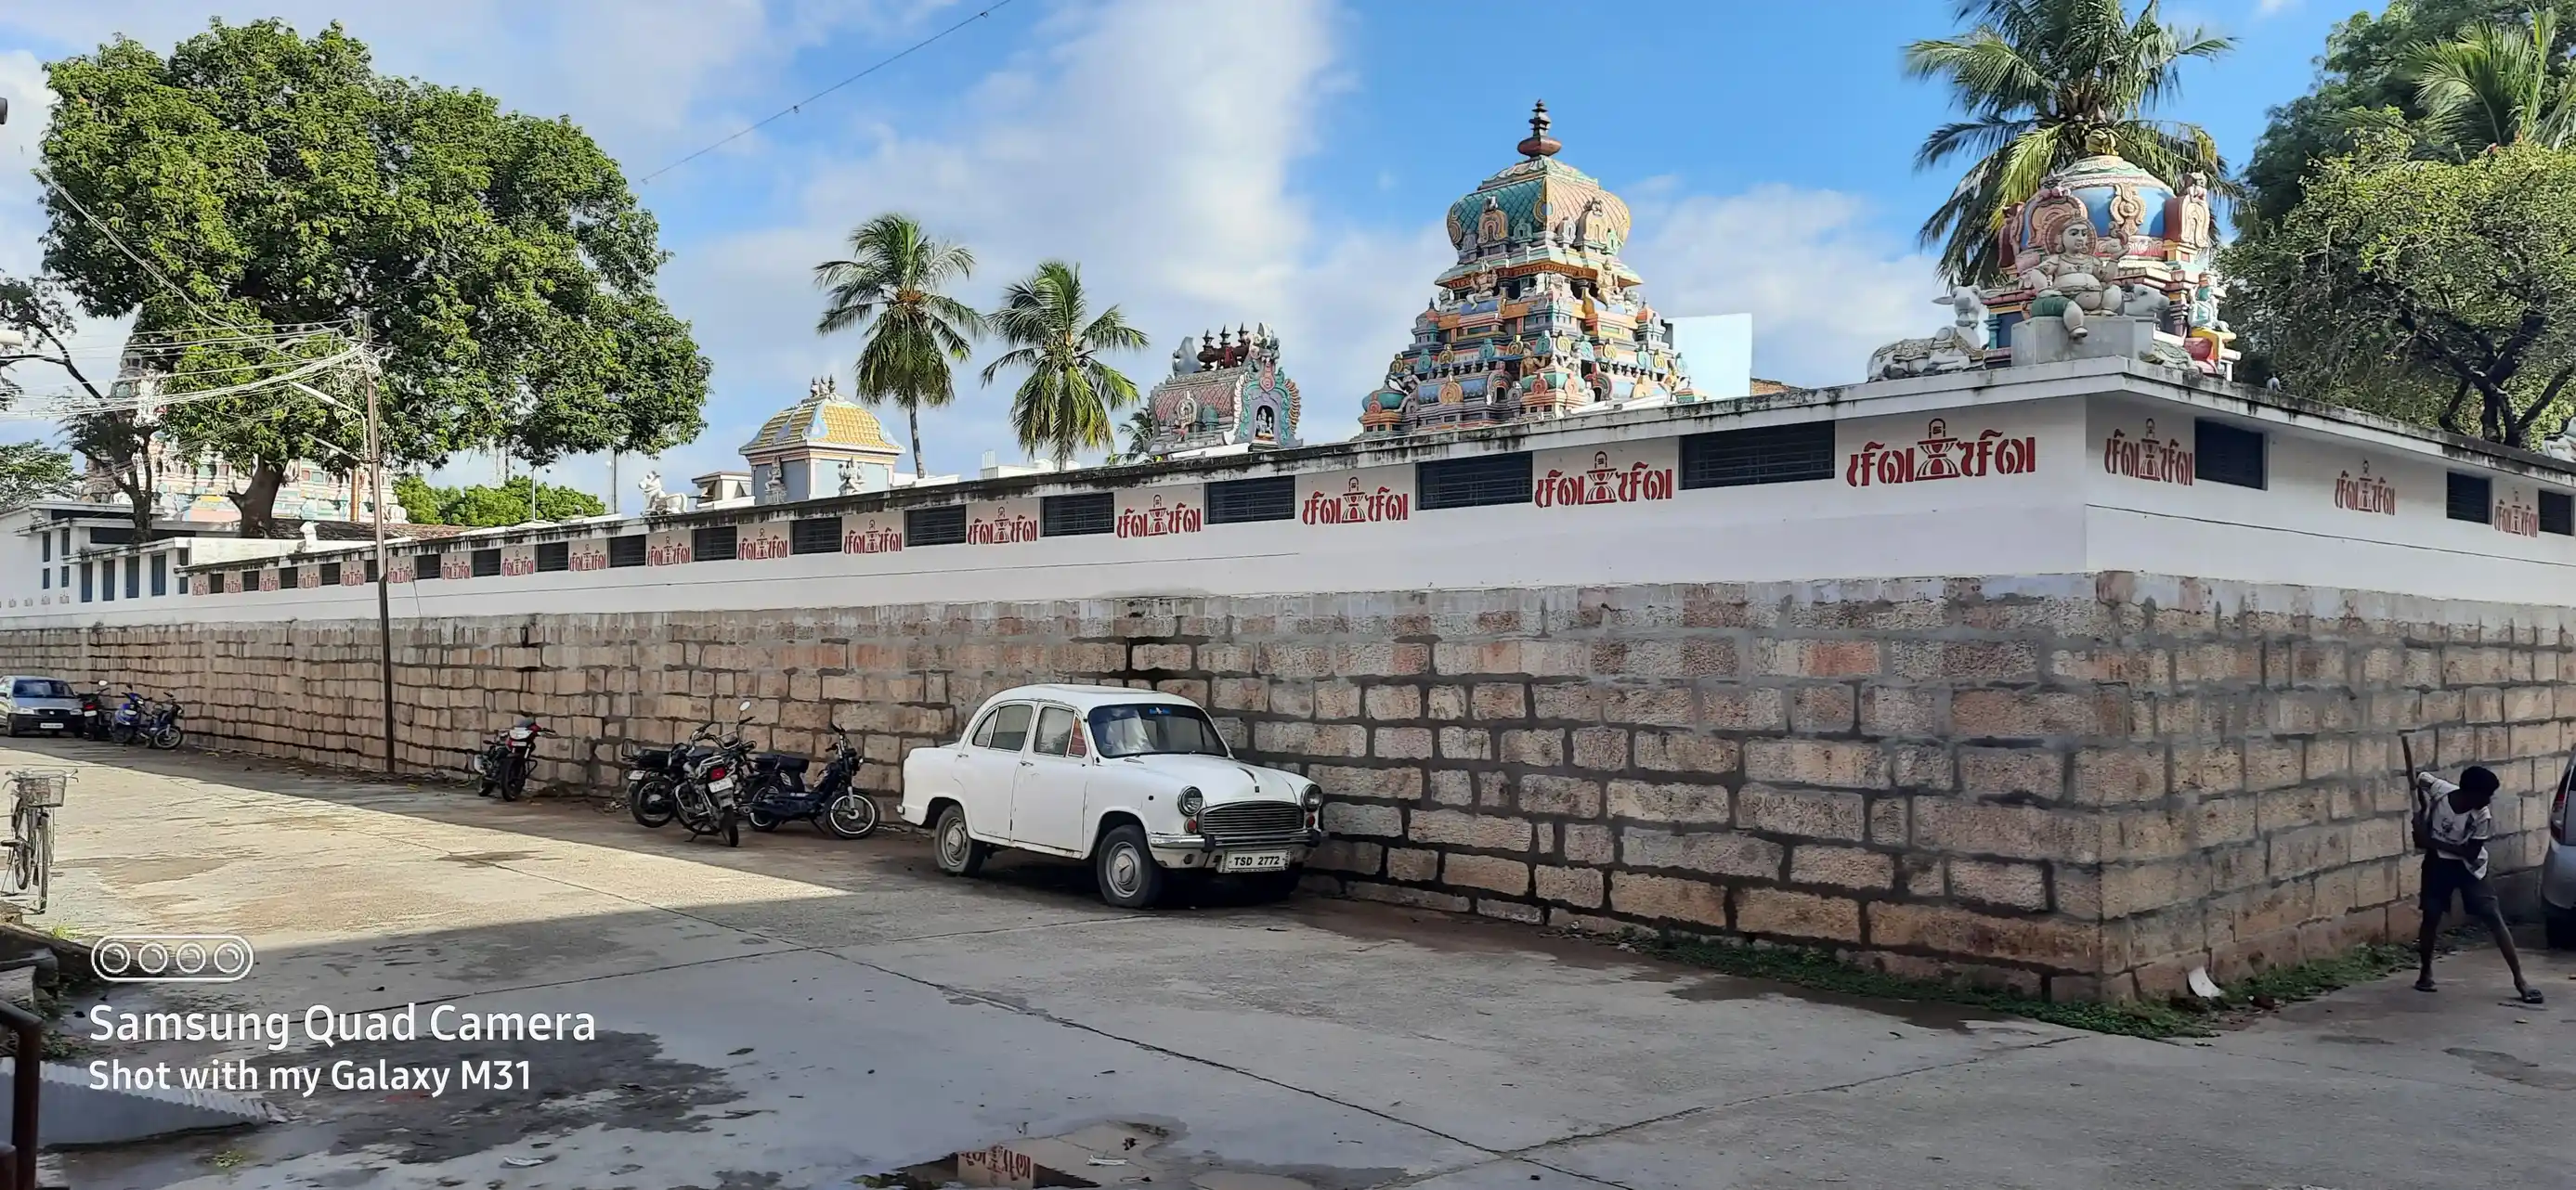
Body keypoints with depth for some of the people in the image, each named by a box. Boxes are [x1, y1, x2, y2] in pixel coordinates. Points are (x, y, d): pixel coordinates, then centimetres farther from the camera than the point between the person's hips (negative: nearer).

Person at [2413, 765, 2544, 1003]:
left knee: (2495, 918, -9)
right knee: (2431, 917, 2)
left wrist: (2433, 842, -25)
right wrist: (2422, 811, -8)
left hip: (2468, 867, -1)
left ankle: (2519, 979, -7)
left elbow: (2471, 853, -20)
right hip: (2438, 863, 1)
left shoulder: (2483, 816, -23)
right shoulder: (2438, 789, -23)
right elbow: (2418, 778, 0)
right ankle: (2425, 972, 20)